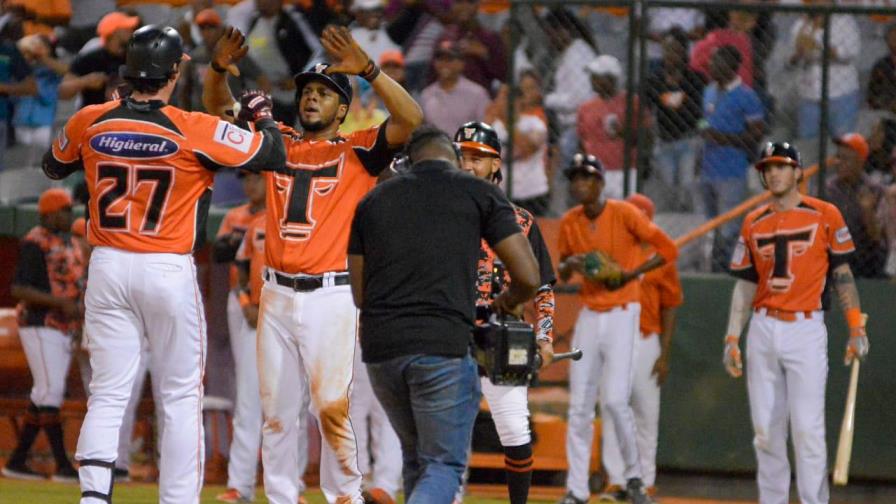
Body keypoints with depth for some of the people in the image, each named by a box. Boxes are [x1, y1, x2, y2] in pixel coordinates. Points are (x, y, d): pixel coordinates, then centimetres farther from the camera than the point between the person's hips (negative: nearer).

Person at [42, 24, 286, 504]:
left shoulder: (90, 122, -2)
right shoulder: (195, 131, -12)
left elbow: (53, 165, 19)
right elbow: (273, 154, -5)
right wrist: (261, 113, 15)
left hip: (107, 267, 3)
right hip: (169, 270, -3)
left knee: (107, 394, 6)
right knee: (180, 398, 6)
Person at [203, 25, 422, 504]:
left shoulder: (358, 151, 2)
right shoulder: (278, 143, 14)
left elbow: (410, 118, -13)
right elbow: (219, 109, 18)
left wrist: (366, 69, -23)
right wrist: (219, 68, -2)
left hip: (330, 297, -5)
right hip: (277, 295, 5)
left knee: (332, 408, -10)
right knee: (275, 410, 6)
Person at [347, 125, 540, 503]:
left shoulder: (374, 200, 16)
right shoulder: (479, 193, 5)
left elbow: (360, 293, 17)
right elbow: (527, 276, 1)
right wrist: (510, 302, 24)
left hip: (380, 348, 4)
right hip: (443, 346, -4)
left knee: (415, 456, 23)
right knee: (443, 467, 1)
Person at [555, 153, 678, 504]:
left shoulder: (625, 214, -10)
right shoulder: (570, 222, 6)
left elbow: (668, 249, -10)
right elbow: (562, 273, 17)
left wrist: (632, 274, -20)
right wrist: (570, 265, -7)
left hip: (622, 313, -5)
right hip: (589, 315, 5)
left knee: (615, 399, -15)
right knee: (580, 406, 2)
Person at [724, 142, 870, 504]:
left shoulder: (825, 215, 1)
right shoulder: (754, 224, 12)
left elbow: (842, 275, 2)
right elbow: (745, 285, 14)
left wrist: (856, 328, -5)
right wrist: (732, 339, 7)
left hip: (805, 328, -4)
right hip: (762, 331, 4)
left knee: (808, 429, -11)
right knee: (766, 430, 5)